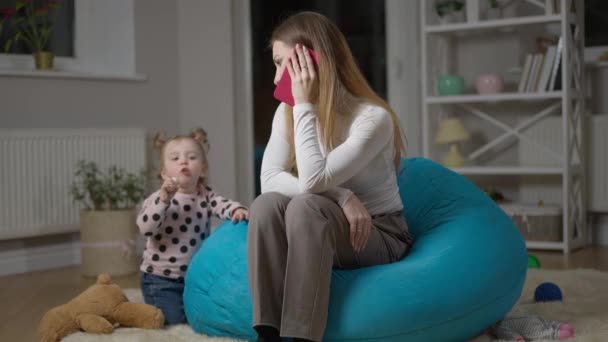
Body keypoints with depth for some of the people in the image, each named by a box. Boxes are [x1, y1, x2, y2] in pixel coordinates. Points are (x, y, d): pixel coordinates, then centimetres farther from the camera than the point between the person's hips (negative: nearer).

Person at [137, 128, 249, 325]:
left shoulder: (206, 195, 0)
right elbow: (145, 227, -25)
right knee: (173, 319, -12)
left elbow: (222, 205, -17)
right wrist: (164, 199, -35)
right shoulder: (159, 198, -11)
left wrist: (237, 210, -41)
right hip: (162, 278, -4)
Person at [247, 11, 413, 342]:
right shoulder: (288, 111, -3)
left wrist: (305, 105, -28)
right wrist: (340, 196, -28)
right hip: (316, 235, 5)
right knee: (266, 204, -27)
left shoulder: (373, 117, -22)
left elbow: (313, 181, -32)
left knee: (305, 206, -34)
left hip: (379, 236, -5)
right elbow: (270, 178, -15)